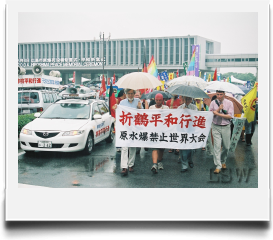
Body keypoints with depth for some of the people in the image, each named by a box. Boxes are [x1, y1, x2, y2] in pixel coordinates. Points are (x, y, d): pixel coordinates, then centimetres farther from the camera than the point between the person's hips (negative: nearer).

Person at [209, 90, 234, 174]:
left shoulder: (229, 103, 0)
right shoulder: (213, 103, 4)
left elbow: (230, 116, -8)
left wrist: (218, 114, -14)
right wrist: (219, 109, -14)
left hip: (226, 127, 1)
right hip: (216, 127, 0)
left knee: (226, 146, 9)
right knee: (217, 146, -9)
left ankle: (223, 161, 33)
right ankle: (218, 166, -8)